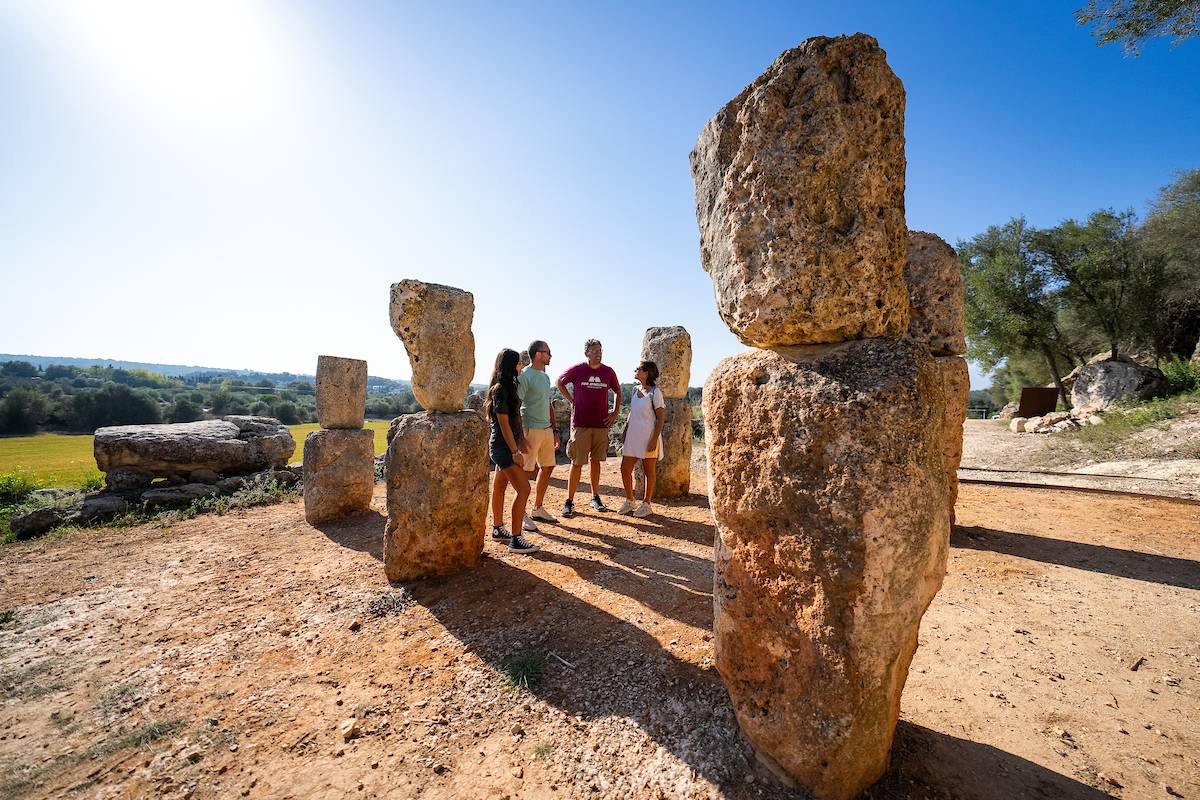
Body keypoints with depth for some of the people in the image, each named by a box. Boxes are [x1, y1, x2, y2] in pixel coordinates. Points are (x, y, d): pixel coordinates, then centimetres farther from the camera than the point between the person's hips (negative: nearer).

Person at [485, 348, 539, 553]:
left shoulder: (506, 387, 12)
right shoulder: (500, 389, -17)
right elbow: (503, 423, -19)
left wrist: (518, 444, 20)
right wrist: (515, 451, -18)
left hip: (505, 445, 10)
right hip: (503, 446, -10)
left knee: (499, 487, 17)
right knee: (523, 489, -11)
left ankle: (497, 530, 29)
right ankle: (516, 540, -5)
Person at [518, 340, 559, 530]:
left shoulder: (546, 377, 15)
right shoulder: (525, 376, -11)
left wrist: (554, 430, 19)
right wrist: (521, 436, -20)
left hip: (546, 429, 9)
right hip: (531, 429, -9)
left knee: (548, 467, 14)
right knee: (526, 472, -3)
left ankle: (538, 509, 28)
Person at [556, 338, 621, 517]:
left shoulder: (608, 372, 4)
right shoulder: (577, 370, -3)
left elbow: (618, 392, 18)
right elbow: (560, 383, 13)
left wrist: (615, 413, 10)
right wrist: (571, 400, 4)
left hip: (601, 424, 3)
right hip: (580, 424, -3)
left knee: (596, 461, 12)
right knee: (577, 463, -2)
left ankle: (595, 498, 24)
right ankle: (569, 501, 7)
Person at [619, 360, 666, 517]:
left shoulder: (655, 392, -9)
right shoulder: (635, 390, 11)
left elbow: (661, 418, -10)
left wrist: (654, 439, -17)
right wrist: (624, 432, 14)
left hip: (648, 436, -7)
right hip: (633, 435, 7)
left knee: (649, 471, 6)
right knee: (625, 469, 7)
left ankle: (646, 504, 19)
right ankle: (630, 501, 24)